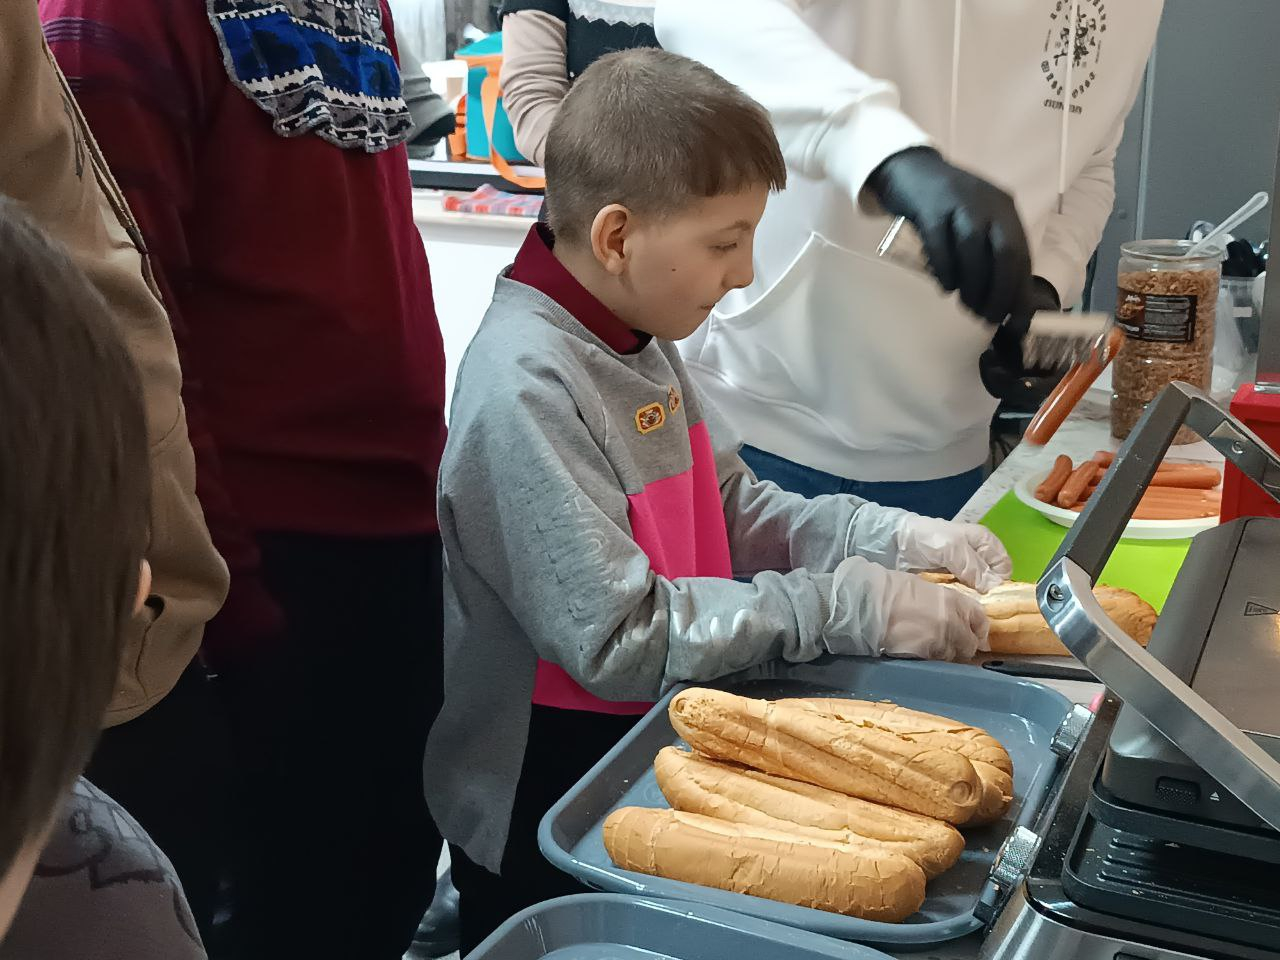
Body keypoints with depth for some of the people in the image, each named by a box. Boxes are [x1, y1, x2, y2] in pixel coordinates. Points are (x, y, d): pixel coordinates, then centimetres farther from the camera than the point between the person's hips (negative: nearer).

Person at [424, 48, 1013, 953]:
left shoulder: (636, 338, 0)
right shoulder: (526, 391, -28)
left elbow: (731, 507, 8)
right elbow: (618, 639, -28)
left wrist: (891, 538, -5)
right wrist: (844, 606, -25)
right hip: (543, 819, -8)